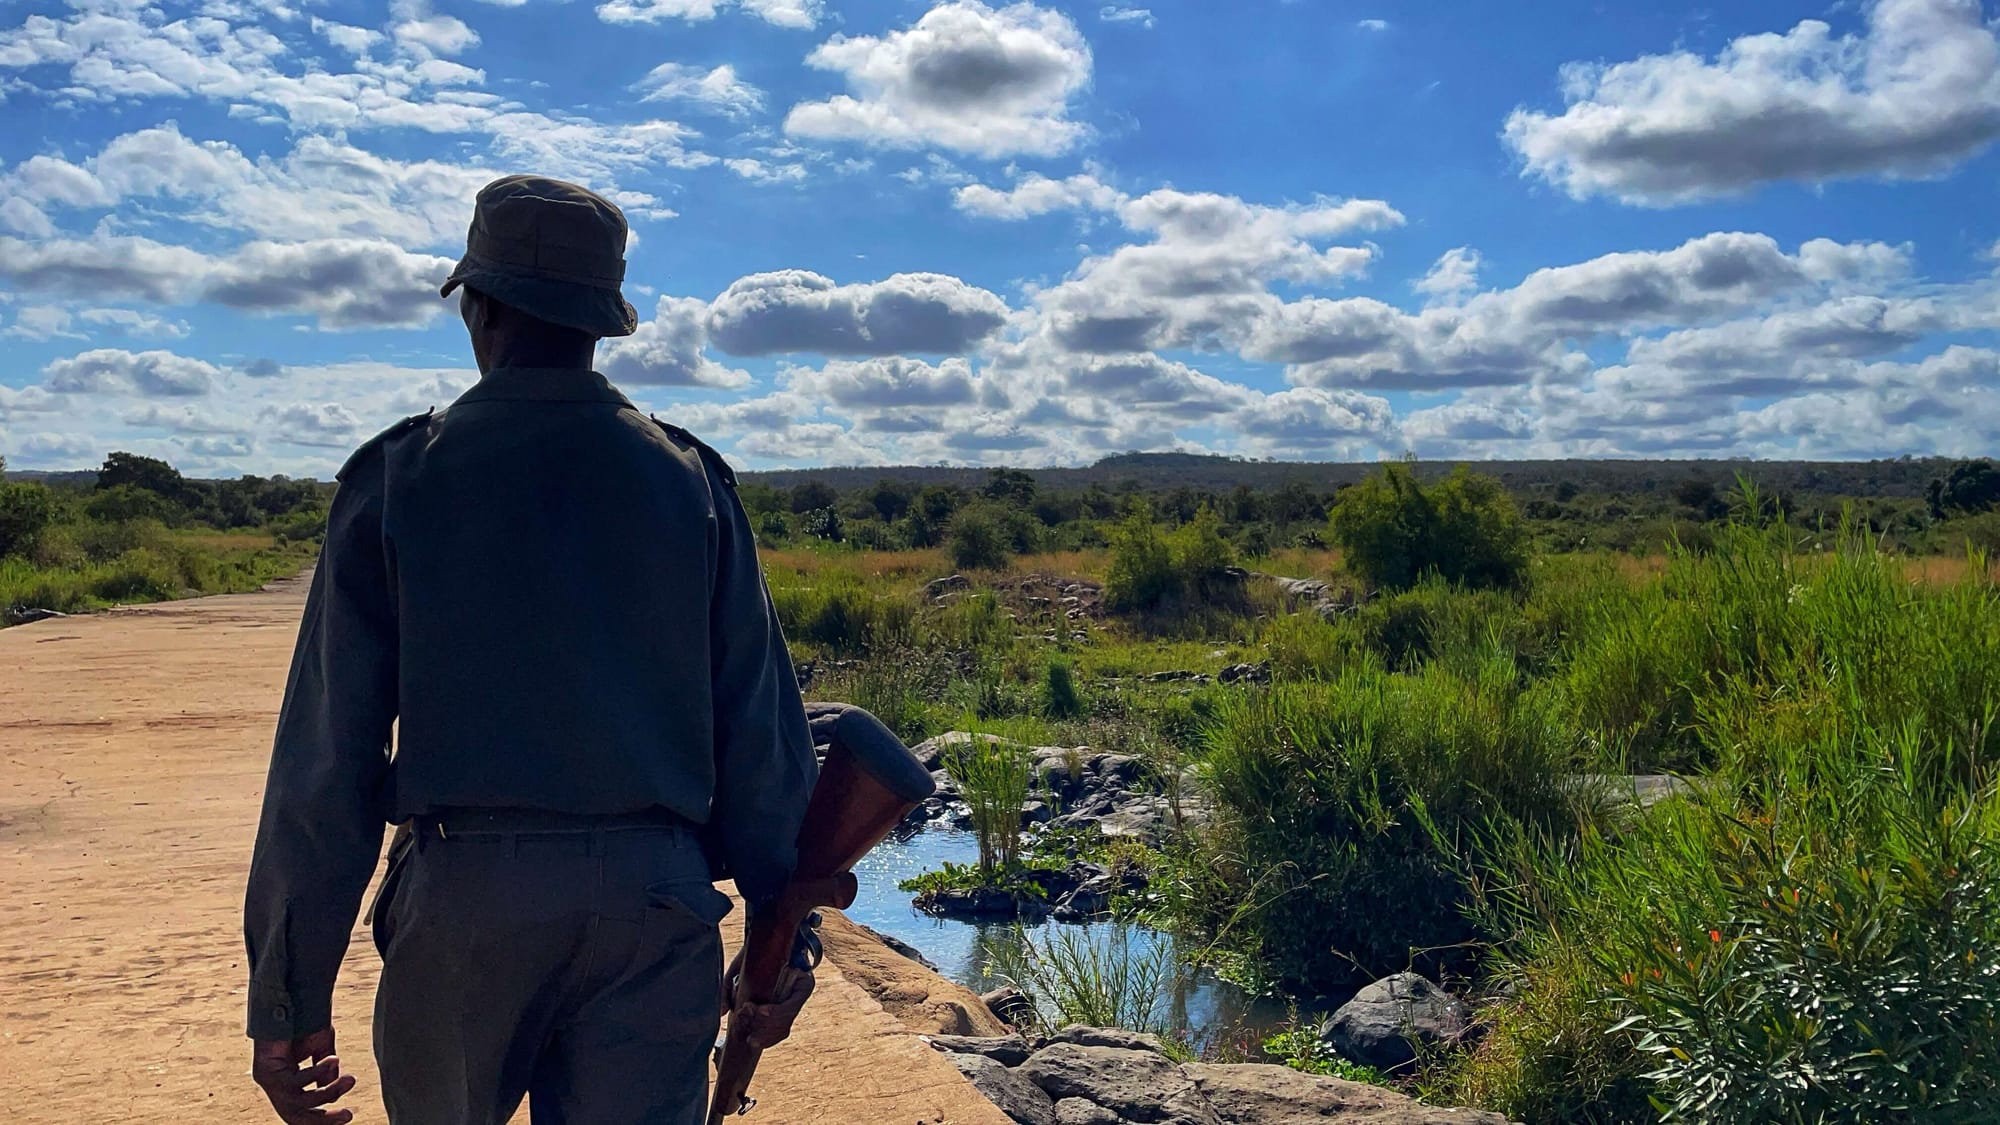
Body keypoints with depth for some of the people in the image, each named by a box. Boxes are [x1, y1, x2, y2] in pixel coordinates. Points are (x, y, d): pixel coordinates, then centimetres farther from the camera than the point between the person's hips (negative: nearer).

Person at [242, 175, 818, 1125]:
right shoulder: (691, 478, 3)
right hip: (655, 903, 1)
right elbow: (759, 730, 2)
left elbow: (328, 754, -3)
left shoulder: (398, 476, -1)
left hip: (460, 899, 0)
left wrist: (290, 994, 3)